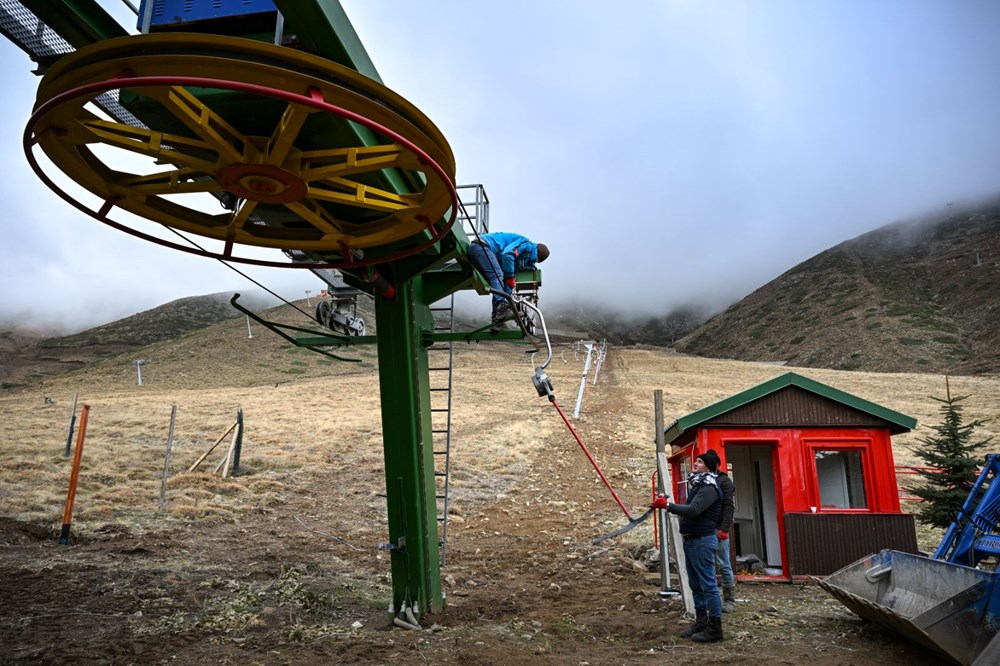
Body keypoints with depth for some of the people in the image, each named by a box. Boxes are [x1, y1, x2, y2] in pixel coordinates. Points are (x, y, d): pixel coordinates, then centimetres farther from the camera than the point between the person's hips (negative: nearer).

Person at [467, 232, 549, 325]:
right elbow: (507, 254, -24)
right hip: (482, 247, -10)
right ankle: (502, 306, -43)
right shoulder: (527, 245, -8)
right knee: (497, 275, -25)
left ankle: (498, 317, -2)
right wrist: (510, 277, -16)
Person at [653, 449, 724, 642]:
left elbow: (693, 510, -27)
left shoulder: (709, 488, -15)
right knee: (695, 585, 15)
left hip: (702, 541, -10)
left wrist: (668, 505, -30)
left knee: (708, 585, -5)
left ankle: (715, 629, 1)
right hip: (691, 540, 10)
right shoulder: (697, 485, 16)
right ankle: (701, 623, 24)